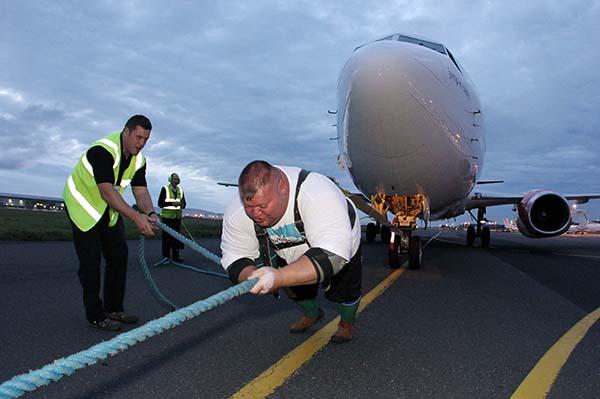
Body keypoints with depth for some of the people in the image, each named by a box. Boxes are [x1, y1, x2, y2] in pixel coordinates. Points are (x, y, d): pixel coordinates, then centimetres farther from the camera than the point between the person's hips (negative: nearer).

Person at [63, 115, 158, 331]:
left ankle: (113, 309, 17)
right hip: (83, 205, -7)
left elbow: (141, 191, -10)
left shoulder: (138, 159, -6)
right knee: (91, 261, -7)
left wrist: (150, 213, -32)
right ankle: (95, 315, 4)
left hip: (109, 208, 8)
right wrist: (136, 218, -45)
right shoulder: (103, 151, -31)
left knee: (119, 255, 6)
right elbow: (107, 192, -38)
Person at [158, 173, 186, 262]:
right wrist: (172, 203, -20)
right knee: (167, 237, -3)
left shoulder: (180, 190, 11)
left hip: (177, 217, 4)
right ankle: (166, 256, 4)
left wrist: (182, 204, -11)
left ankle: (175, 256, 11)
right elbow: (160, 203, -9)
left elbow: (184, 204, 13)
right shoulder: (165, 189, -4)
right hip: (167, 216, -4)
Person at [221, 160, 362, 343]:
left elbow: (334, 255, -54)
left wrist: (280, 277, -65)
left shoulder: (317, 194, -48)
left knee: (343, 289, 11)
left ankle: (346, 322, 45)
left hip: (341, 244, -3)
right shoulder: (236, 213, -32)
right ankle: (312, 314, 52)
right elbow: (234, 258, -20)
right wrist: (252, 276, -44)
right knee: (294, 287, 19)